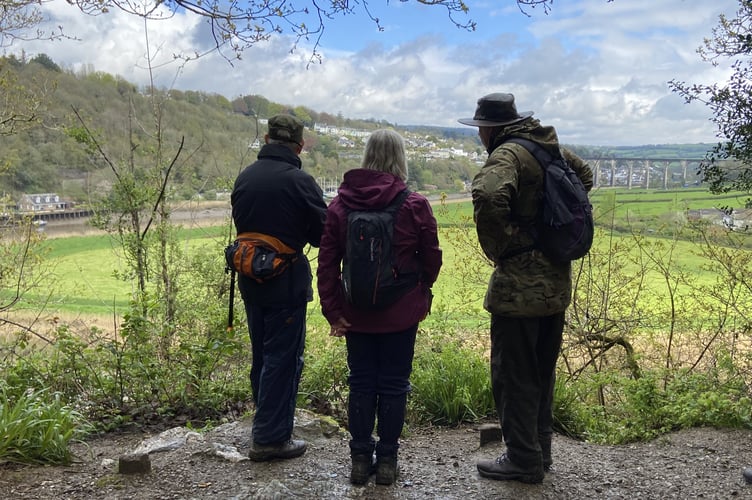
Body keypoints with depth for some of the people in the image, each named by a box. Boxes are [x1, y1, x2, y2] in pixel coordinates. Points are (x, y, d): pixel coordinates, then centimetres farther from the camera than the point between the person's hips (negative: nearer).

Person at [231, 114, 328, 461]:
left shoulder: (245, 177, 4)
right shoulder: (299, 181, -16)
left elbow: (240, 224, 12)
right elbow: (322, 234, -9)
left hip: (250, 283, 7)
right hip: (286, 285, -7)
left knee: (261, 357, 18)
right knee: (282, 359, 3)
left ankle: (269, 429, 31)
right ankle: (270, 438, 9)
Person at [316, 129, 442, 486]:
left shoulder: (340, 205, -3)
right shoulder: (415, 205, -10)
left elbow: (327, 263, -4)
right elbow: (431, 259, -1)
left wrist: (332, 310, 1)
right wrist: (421, 293, 17)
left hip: (356, 312, 2)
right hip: (401, 312, -2)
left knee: (361, 383, 12)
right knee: (393, 385, 9)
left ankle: (360, 458, 20)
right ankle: (387, 460, 18)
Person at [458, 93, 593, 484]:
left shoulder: (507, 154, -15)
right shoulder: (551, 147, 12)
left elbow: (488, 196, -36)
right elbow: (585, 175, 30)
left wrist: (498, 248, -20)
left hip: (520, 285, -9)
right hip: (556, 282, 9)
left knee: (513, 375, 3)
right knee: (541, 373, 19)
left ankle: (523, 460, 13)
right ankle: (541, 451, 31)